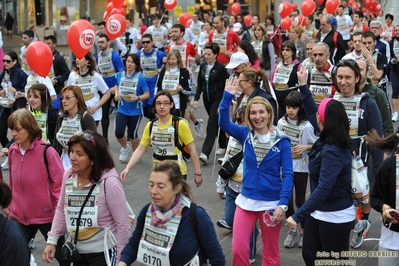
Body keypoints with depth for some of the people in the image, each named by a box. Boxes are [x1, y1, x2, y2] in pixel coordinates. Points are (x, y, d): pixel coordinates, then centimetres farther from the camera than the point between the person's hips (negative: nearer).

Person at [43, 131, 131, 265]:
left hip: (102, 252, -5)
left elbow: (123, 224, -16)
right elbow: (61, 209, 8)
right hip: (77, 251, 5)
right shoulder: (68, 175, -7)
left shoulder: (110, 183, -22)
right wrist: (52, 240, 4)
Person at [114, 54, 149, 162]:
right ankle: (125, 148, 26)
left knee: (132, 134, 10)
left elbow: (147, 94, -10)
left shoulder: (140, 77, -14)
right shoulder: (120, 75, -3)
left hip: (135, 111, -3)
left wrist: (137, 98, -28)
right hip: (122, 109, 3)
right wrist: (116, 94, -6)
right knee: (118, 133, -7)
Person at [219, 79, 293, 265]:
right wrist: (227, 97, -29)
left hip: (271, 203, -2)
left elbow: (287, 175, -10)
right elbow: (224, 123, -16)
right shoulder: (246, 135, 0)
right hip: (246, 201, 2)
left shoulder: (281, 141, -8)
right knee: (238, 249, -3)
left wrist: (283, 204, -20)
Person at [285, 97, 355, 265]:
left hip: (336, 216, -9)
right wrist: (304, 86, 17)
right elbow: (312, 113, 19)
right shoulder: (328, 141, -2)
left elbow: (323, 188, -37)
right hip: (319, 211, 9)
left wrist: (298, 216, -40)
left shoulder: (332, 151, -29)